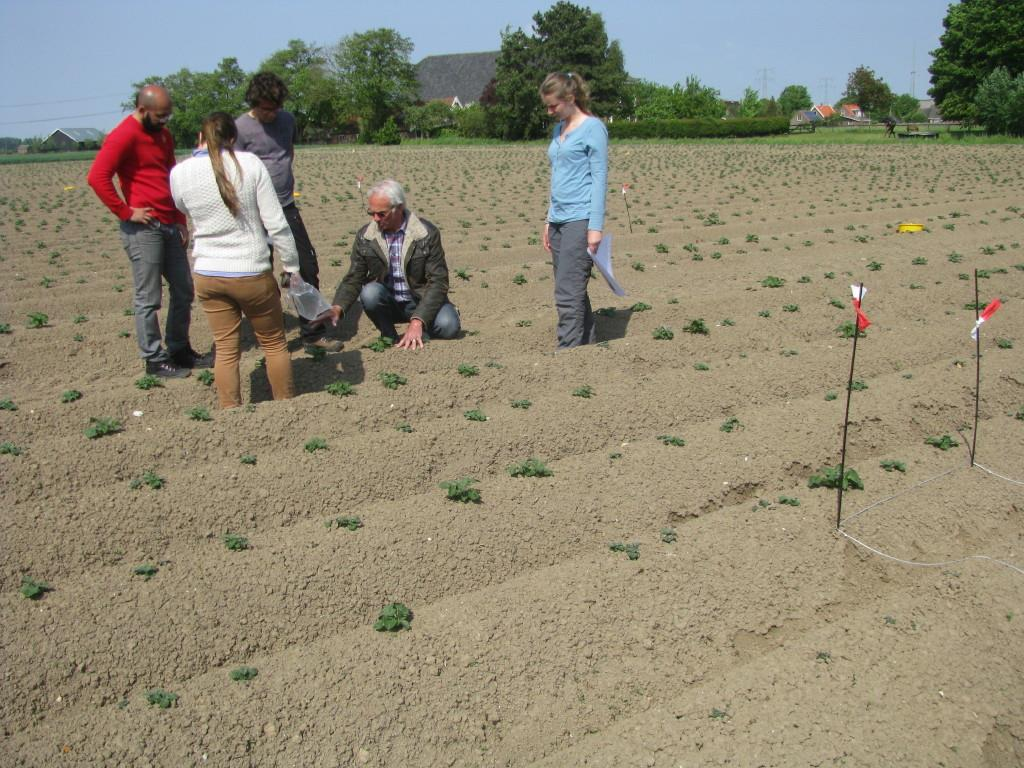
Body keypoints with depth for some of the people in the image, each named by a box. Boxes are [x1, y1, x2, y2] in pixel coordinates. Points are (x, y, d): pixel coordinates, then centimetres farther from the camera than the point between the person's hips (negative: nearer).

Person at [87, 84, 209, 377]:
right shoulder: (124, 136, -12)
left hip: (170, 226, 9)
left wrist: (180, 221, 13)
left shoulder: (163, 134, 15)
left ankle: (180, 350, 26)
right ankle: (154, 359, 9)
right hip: (143, 229, -9)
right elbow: (97, 177, -22)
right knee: (148, 299, -1)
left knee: (183, 291, 13)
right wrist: (126, 212, -16)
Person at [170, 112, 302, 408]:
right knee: (274, 343, 16)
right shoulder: (249, 164, -10)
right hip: (251, 273, -2)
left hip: (207, 275, 3)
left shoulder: (179, 173, -4)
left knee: (226, 350, 14)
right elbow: (276, 224, -10)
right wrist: (292, 266, 0)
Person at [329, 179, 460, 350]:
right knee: (370, 293, -31)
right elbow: (353, 280, 0)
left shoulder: (427, 234, -13)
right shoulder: (365, 237, -4)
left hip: (421, 302, -2)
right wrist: (337, 308, -22)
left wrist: (417, 321, -29)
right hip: (388, 304, 2)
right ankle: (390, 339, -5)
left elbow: (437, 282, -16)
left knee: (448, 326, -30)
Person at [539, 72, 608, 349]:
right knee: (574, 291, 9)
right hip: (559, 220, 8)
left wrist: (596, 227, -14)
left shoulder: (593, 128, -5)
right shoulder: (560, 129, 18)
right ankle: (587, 344, 16)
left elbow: (599, 178, -8)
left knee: (568, 293, -12)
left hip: (581, 220, -8)